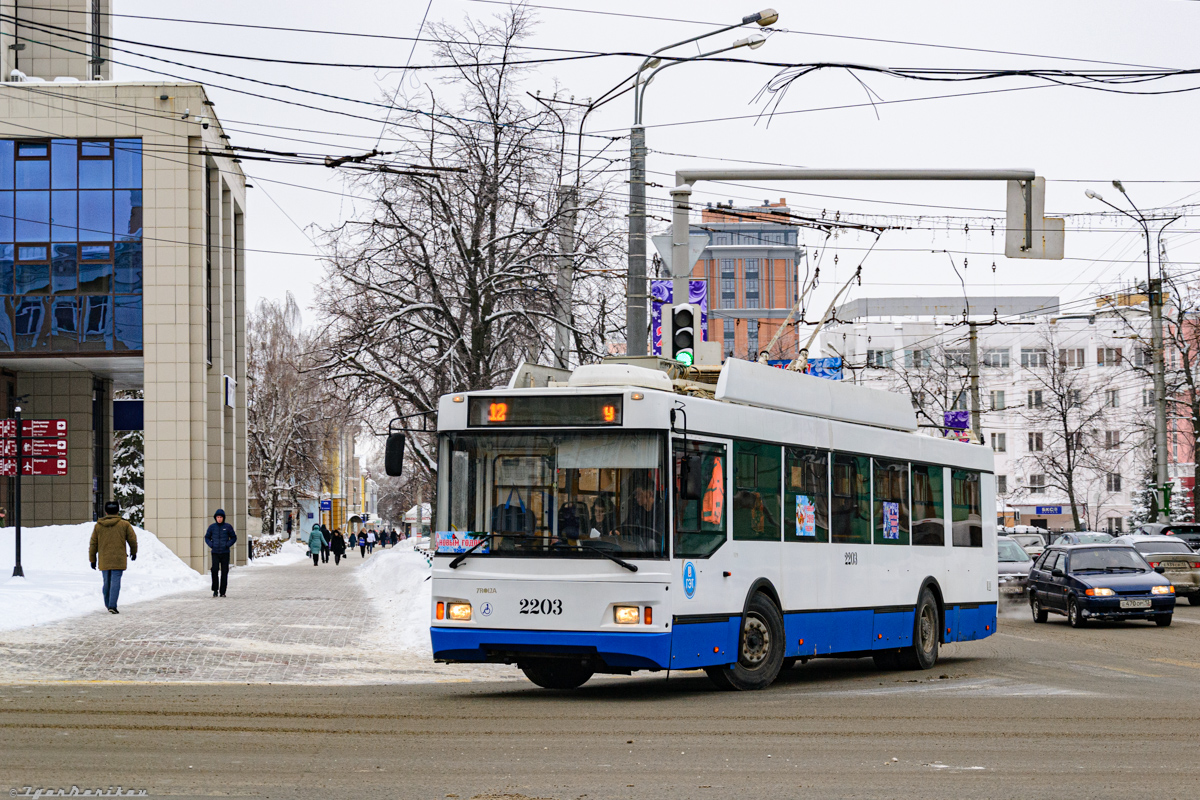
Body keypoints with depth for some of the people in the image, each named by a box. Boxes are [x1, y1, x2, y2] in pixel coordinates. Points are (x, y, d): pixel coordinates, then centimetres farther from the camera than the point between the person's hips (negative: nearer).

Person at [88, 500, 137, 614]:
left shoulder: (98, 526, 4)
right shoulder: (124, 525, -2)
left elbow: (93, 544, 7)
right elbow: (132, 540, 4)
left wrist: (92, 559, 16)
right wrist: (133, 552, 22)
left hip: (104, 561, 3)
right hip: (118, 560, -3)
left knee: (107, 582, 16)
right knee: (115, 582, -6)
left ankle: (108, 604, 29)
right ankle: (112, 606, -16)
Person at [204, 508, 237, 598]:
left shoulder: (228, 527, 1)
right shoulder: (212, 527, 4)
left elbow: (234, 537, 8)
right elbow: (207, 537, 15)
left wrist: (228, 545, -8)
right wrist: (211, 545, -3)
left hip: (225, 553, 0)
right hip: (215, 553, 0)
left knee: (224, 572, 0)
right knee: (214, 570, -15)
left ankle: (222, 591, 7)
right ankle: (215, 590, -3)